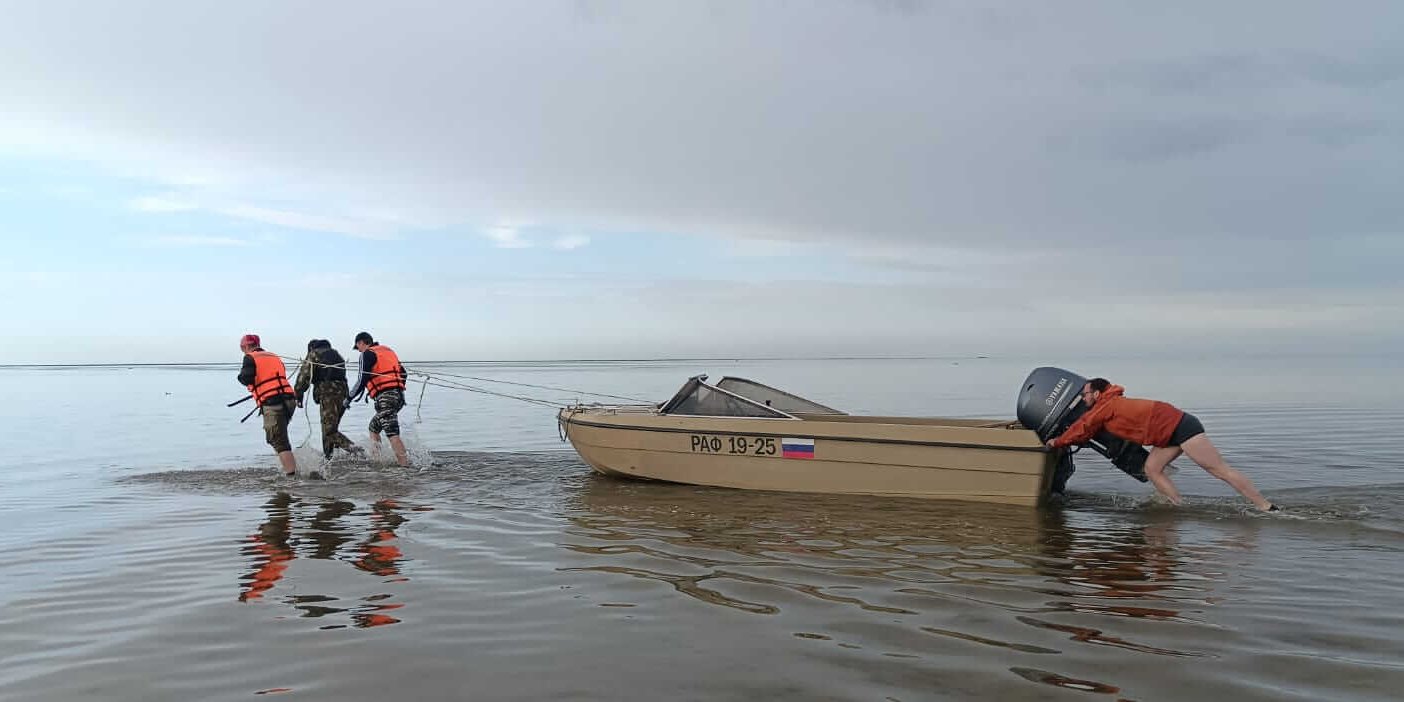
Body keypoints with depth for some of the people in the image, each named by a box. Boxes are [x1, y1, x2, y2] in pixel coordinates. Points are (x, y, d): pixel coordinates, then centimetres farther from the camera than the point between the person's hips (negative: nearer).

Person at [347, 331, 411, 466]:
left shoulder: (367, 354, -1)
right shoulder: (387, 350, 23)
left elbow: (362, 380, -9)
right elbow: (403, 373, 22)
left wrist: (350, 398, 1)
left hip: (385, 396, -9)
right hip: (399, 395, 9)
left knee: (392, 433, -13)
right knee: (374, 427, 20)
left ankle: (405, 464, -20)